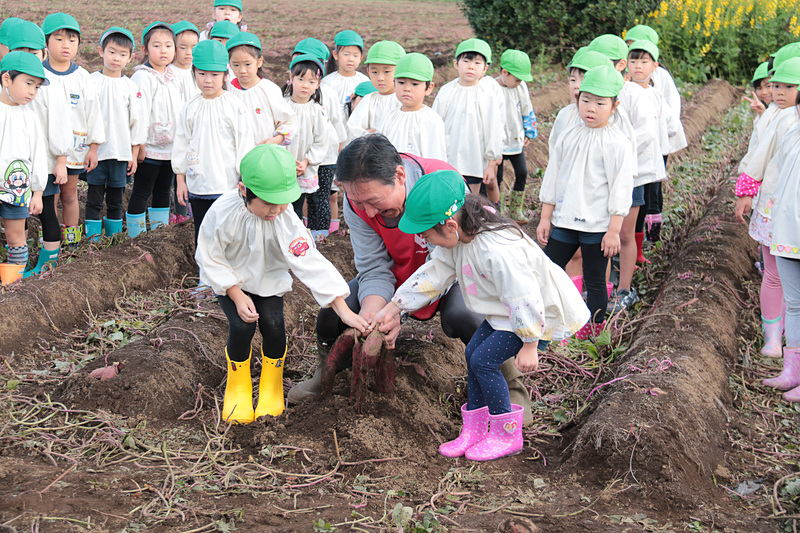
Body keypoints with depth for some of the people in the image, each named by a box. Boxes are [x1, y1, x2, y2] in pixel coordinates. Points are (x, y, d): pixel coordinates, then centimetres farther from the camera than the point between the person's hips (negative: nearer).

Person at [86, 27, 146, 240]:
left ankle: (114, 235, 20)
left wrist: (134, 155, 5)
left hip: (121, 151, 1)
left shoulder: (131, 87, 3)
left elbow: (136, 122, 6)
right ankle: (93, 236, 10)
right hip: (95, 151, -1)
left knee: (116, 198, 10)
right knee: (94, 196, 3)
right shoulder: (91, 82, -2)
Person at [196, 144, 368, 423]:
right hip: (230, 278, -1)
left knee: (273, 324, -19)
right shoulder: (223, 212, -31)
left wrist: (343, 309, -38)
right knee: (242, 325, -21)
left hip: (268, 277, 1)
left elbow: (310, 262, -33)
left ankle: (271, 387, 11)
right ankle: (238, 385, 10)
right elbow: (210, 258, -16)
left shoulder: (286, 219, -29)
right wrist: (237, 295, -23)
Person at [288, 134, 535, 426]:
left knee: (463, 316, -34)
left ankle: (512, 388, -9)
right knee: (333, 307, -12)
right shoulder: (358, 202, -21)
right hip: (398, 274, 4)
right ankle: (326, 376, 20)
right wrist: (370, 314, -39)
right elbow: (374, 269, -19)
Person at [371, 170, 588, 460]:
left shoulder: (497, 251, -38)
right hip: (507, 310, 10)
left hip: (543, 312, -10)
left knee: (484, 360, -12)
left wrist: (529, 346, -23)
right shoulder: (458, 236, -8)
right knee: (473, 353, 9)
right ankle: (474, 430, 21)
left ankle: (507, 435, 4)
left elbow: (525, 299, -33)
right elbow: (434, 273, 3)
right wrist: (392, 308, 4)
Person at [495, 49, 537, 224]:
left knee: (522, 173, 9)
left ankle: (516, 210, 24)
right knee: (497, 177, 2)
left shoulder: (521, 87, -2)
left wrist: (529, 133, 14)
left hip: (516, 140, 5)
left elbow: (527, 111, 11)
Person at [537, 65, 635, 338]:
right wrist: (545, 218, 11)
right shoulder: (568, 137, 5)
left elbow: (621, 189, -10)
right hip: (564, 221, 5)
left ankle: (594, 326, 23)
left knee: (595, 280, 7)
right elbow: (553, 177, 12)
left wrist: (614, 231, -12)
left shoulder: (618, 144, -11)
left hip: (597, 225, -5)